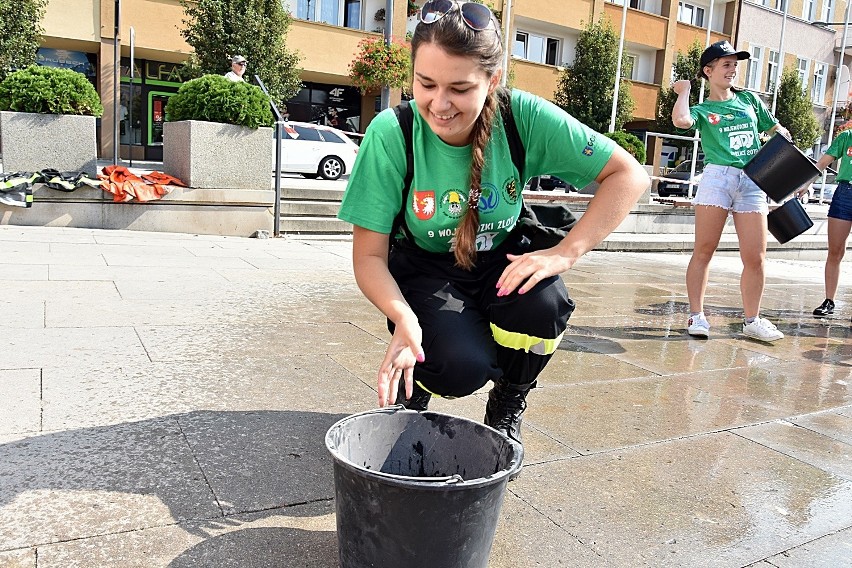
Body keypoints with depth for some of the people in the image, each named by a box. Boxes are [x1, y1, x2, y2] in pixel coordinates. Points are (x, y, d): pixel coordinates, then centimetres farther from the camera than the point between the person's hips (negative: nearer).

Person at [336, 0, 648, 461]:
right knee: (463, 366, -29)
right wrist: (404, 319, -37)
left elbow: (630, 176, -17)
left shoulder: (524, 117, -21)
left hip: (498, 262, 2)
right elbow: (369, 255, -18)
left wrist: (566, 253, -28)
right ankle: (410, 386, 11)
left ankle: (506, 410, 2)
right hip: (422, 270, -2)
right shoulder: (391, 134, -23)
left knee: (543, 302, -31)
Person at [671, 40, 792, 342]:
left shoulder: (749, 99, 20)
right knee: (704, 251, -5)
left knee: (755, 258, -1)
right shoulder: (702, 110, 8)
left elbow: (776, 129, 27)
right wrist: (684, 91, 3)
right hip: (717, 178, -3)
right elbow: (680, 120, -15)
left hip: (753, 183, 3)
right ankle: (696, 316, 3)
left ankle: (752, 321, 11)